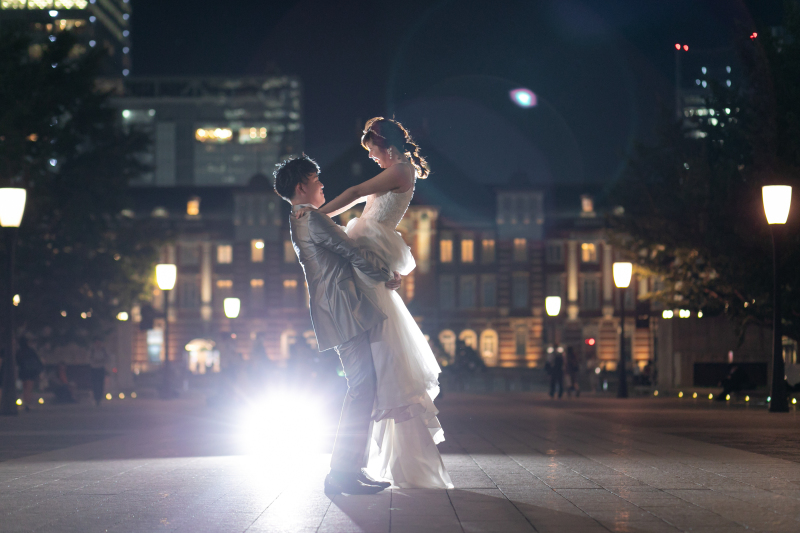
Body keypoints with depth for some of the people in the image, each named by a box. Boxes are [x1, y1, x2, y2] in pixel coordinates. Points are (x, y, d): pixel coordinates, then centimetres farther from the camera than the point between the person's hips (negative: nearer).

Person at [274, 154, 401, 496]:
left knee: (363, 390, 10)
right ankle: (342, 473, -14)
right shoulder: (312, 219, -9)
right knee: (361, 389, -12)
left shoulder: (300, 223, 24)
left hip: (342, 312, 10)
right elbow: (354, 254, -9)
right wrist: (387, 274, 4)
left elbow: (344, 256, 28)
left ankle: (353, 470, 9)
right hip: (345, 311, -10)